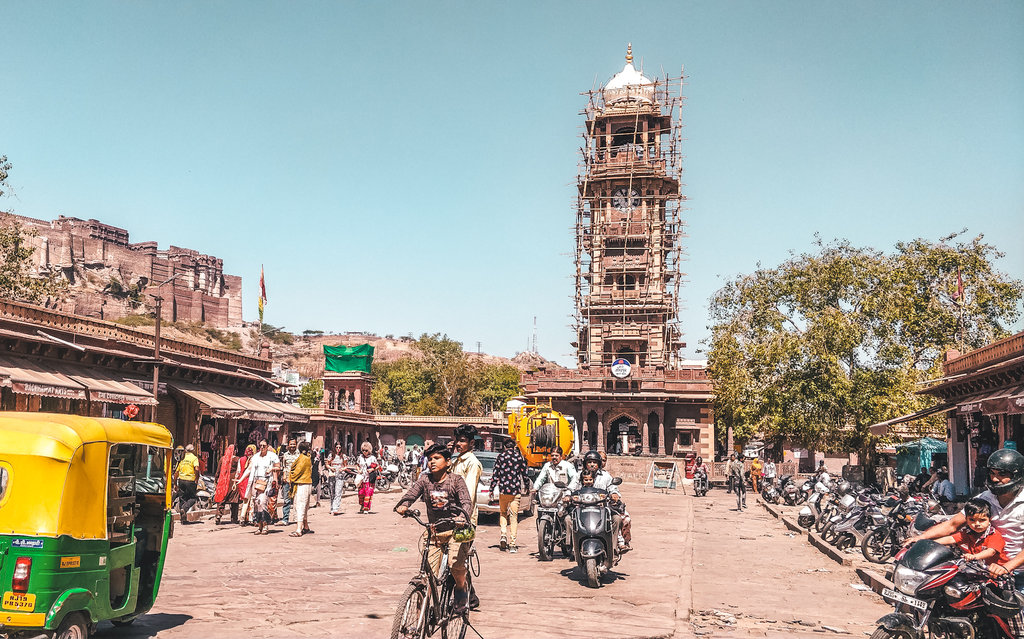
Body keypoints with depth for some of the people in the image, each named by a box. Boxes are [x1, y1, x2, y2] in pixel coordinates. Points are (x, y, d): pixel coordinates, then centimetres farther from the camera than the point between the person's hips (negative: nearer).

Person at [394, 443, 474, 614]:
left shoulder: (456, 480, -6)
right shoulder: (424, 480, 3)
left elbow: (467, 501, -17)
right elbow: (411, 493, -11)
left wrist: (462, 517, -37)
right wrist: (403, 505, -33)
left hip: (455, 529, -3)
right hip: (433, 529, 3)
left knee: (455, 563, -23)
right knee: (429, 571, -4)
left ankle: (462, 589, 6)